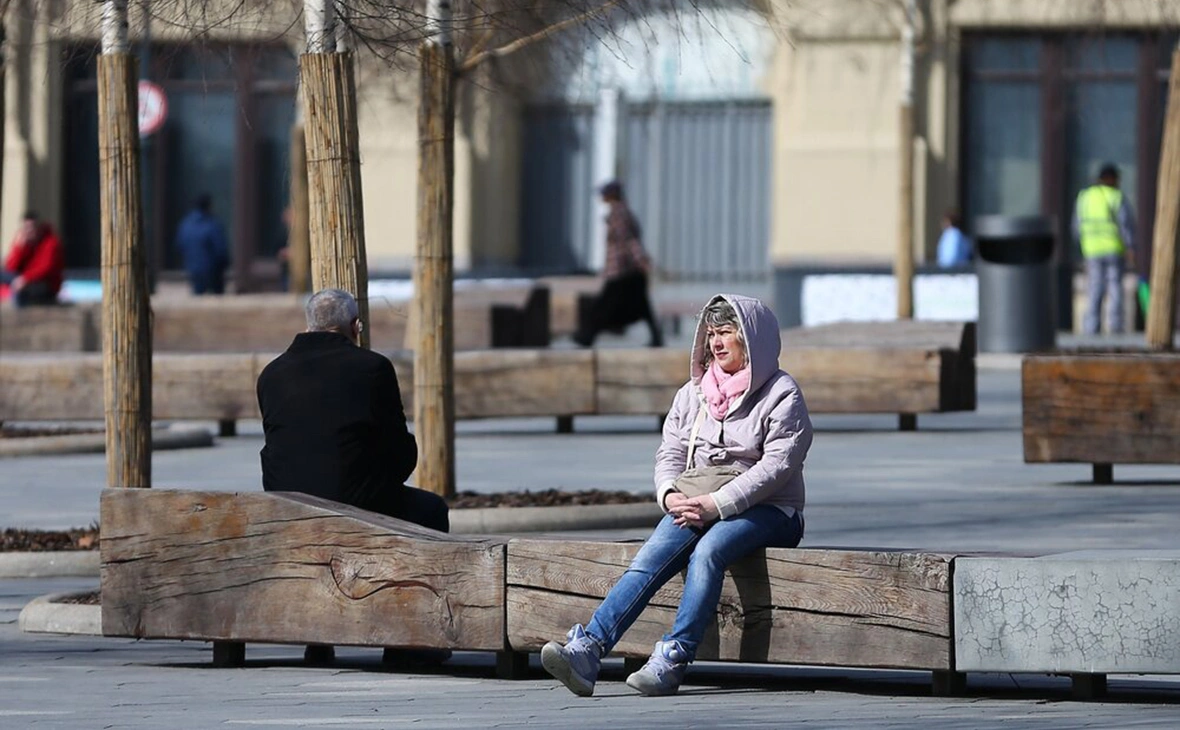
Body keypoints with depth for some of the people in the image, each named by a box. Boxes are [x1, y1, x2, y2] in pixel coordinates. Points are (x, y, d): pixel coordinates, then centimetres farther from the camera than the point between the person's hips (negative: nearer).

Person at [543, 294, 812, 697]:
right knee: (654, 555, -26)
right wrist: (671, 495, -12)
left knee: (707, 550, -36)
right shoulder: (693, 393, 17)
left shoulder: (781, 394, -2)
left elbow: (777, 466, -12)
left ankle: (672, 661, -42)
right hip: (698, 507, 4)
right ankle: (586, 651, -42)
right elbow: (670, 453, 12)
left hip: (766, 512, -4)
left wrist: (715, 505, -22)